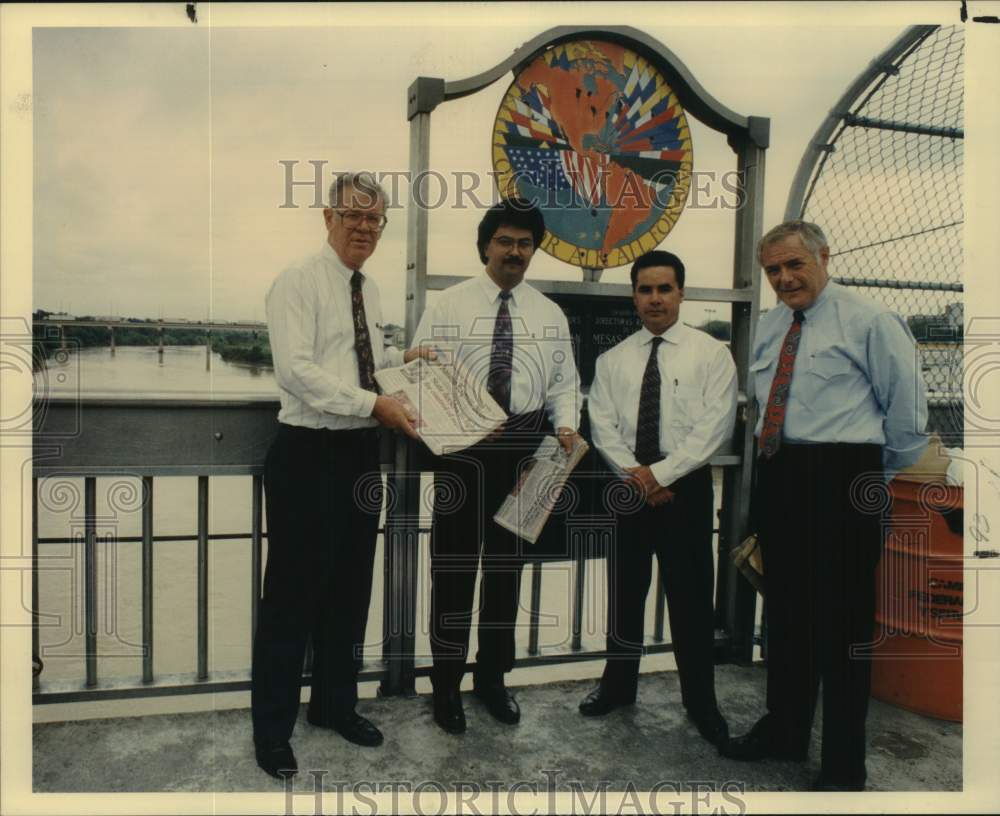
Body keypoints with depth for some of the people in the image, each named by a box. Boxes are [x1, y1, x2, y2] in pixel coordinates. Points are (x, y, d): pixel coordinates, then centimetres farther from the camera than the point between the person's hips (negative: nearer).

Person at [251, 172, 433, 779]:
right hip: (308, 453, -7)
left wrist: (404, 358, 7)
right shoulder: (299, 282, -10)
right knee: (293, 592, 2)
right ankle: (272, 730, 20)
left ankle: (336, 705, 35)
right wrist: (375, 403, -25)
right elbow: (297, 370, -21)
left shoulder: (371, 289, 13)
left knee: (351, 587, 16)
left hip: (361, 452, 8)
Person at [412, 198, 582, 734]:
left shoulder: (550, 314, 9)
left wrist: (566, 425, -10)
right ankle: (446, 683, 21)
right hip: (461, 448, -3)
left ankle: (493, 676, 31)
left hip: (523, 448, 3)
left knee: (506, 564, 13)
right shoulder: (448, 306, 0)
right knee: (454, 565, 4)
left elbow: (564, 383, 9)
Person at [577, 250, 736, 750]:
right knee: (625, 592, 13)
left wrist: (660, 473, -16)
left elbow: (715, 426, -11)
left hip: (687, 487, -2)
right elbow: (603, 427, -1)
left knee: (691, 596, 5)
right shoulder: (612, 361, 6)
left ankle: (700, 701, 22)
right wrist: (637, 477, -14)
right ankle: (619, 685, 30)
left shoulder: (711, 354, -2)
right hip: (628, 488, 3)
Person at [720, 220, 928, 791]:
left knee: (842, 617, 0)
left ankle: (844, 765, 15)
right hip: (778, 476, 7)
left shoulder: (868, 320, -5)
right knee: (786, 609, 15)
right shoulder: (770, 326, 15)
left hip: (840, 477, -6)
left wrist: (886, 473, 5)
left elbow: (908, 402, -2)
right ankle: (785, 731, 32)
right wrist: (775, 463, 17)